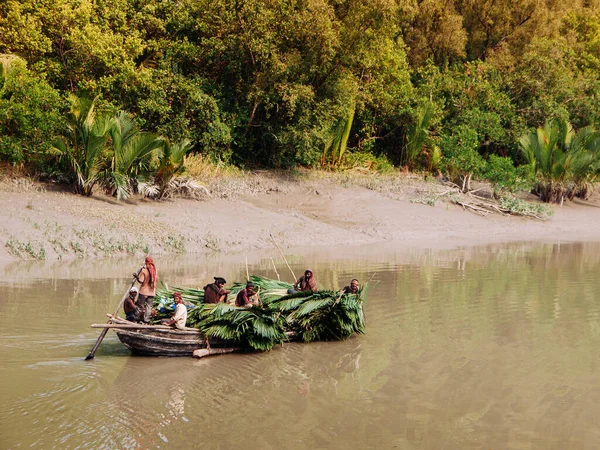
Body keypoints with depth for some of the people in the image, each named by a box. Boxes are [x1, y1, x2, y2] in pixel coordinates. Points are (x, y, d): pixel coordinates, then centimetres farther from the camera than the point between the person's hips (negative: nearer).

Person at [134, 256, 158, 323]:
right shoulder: (155, 270, 0)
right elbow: (157, 280, 9)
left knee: (140, 305, 9)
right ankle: (146, 319, 6)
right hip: (152, 292, 4)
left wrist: (136, 276, 1)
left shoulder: (144, 271, -15)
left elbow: (141, 281, -14)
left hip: (144, 291, -4)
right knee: (149, 306, 8)